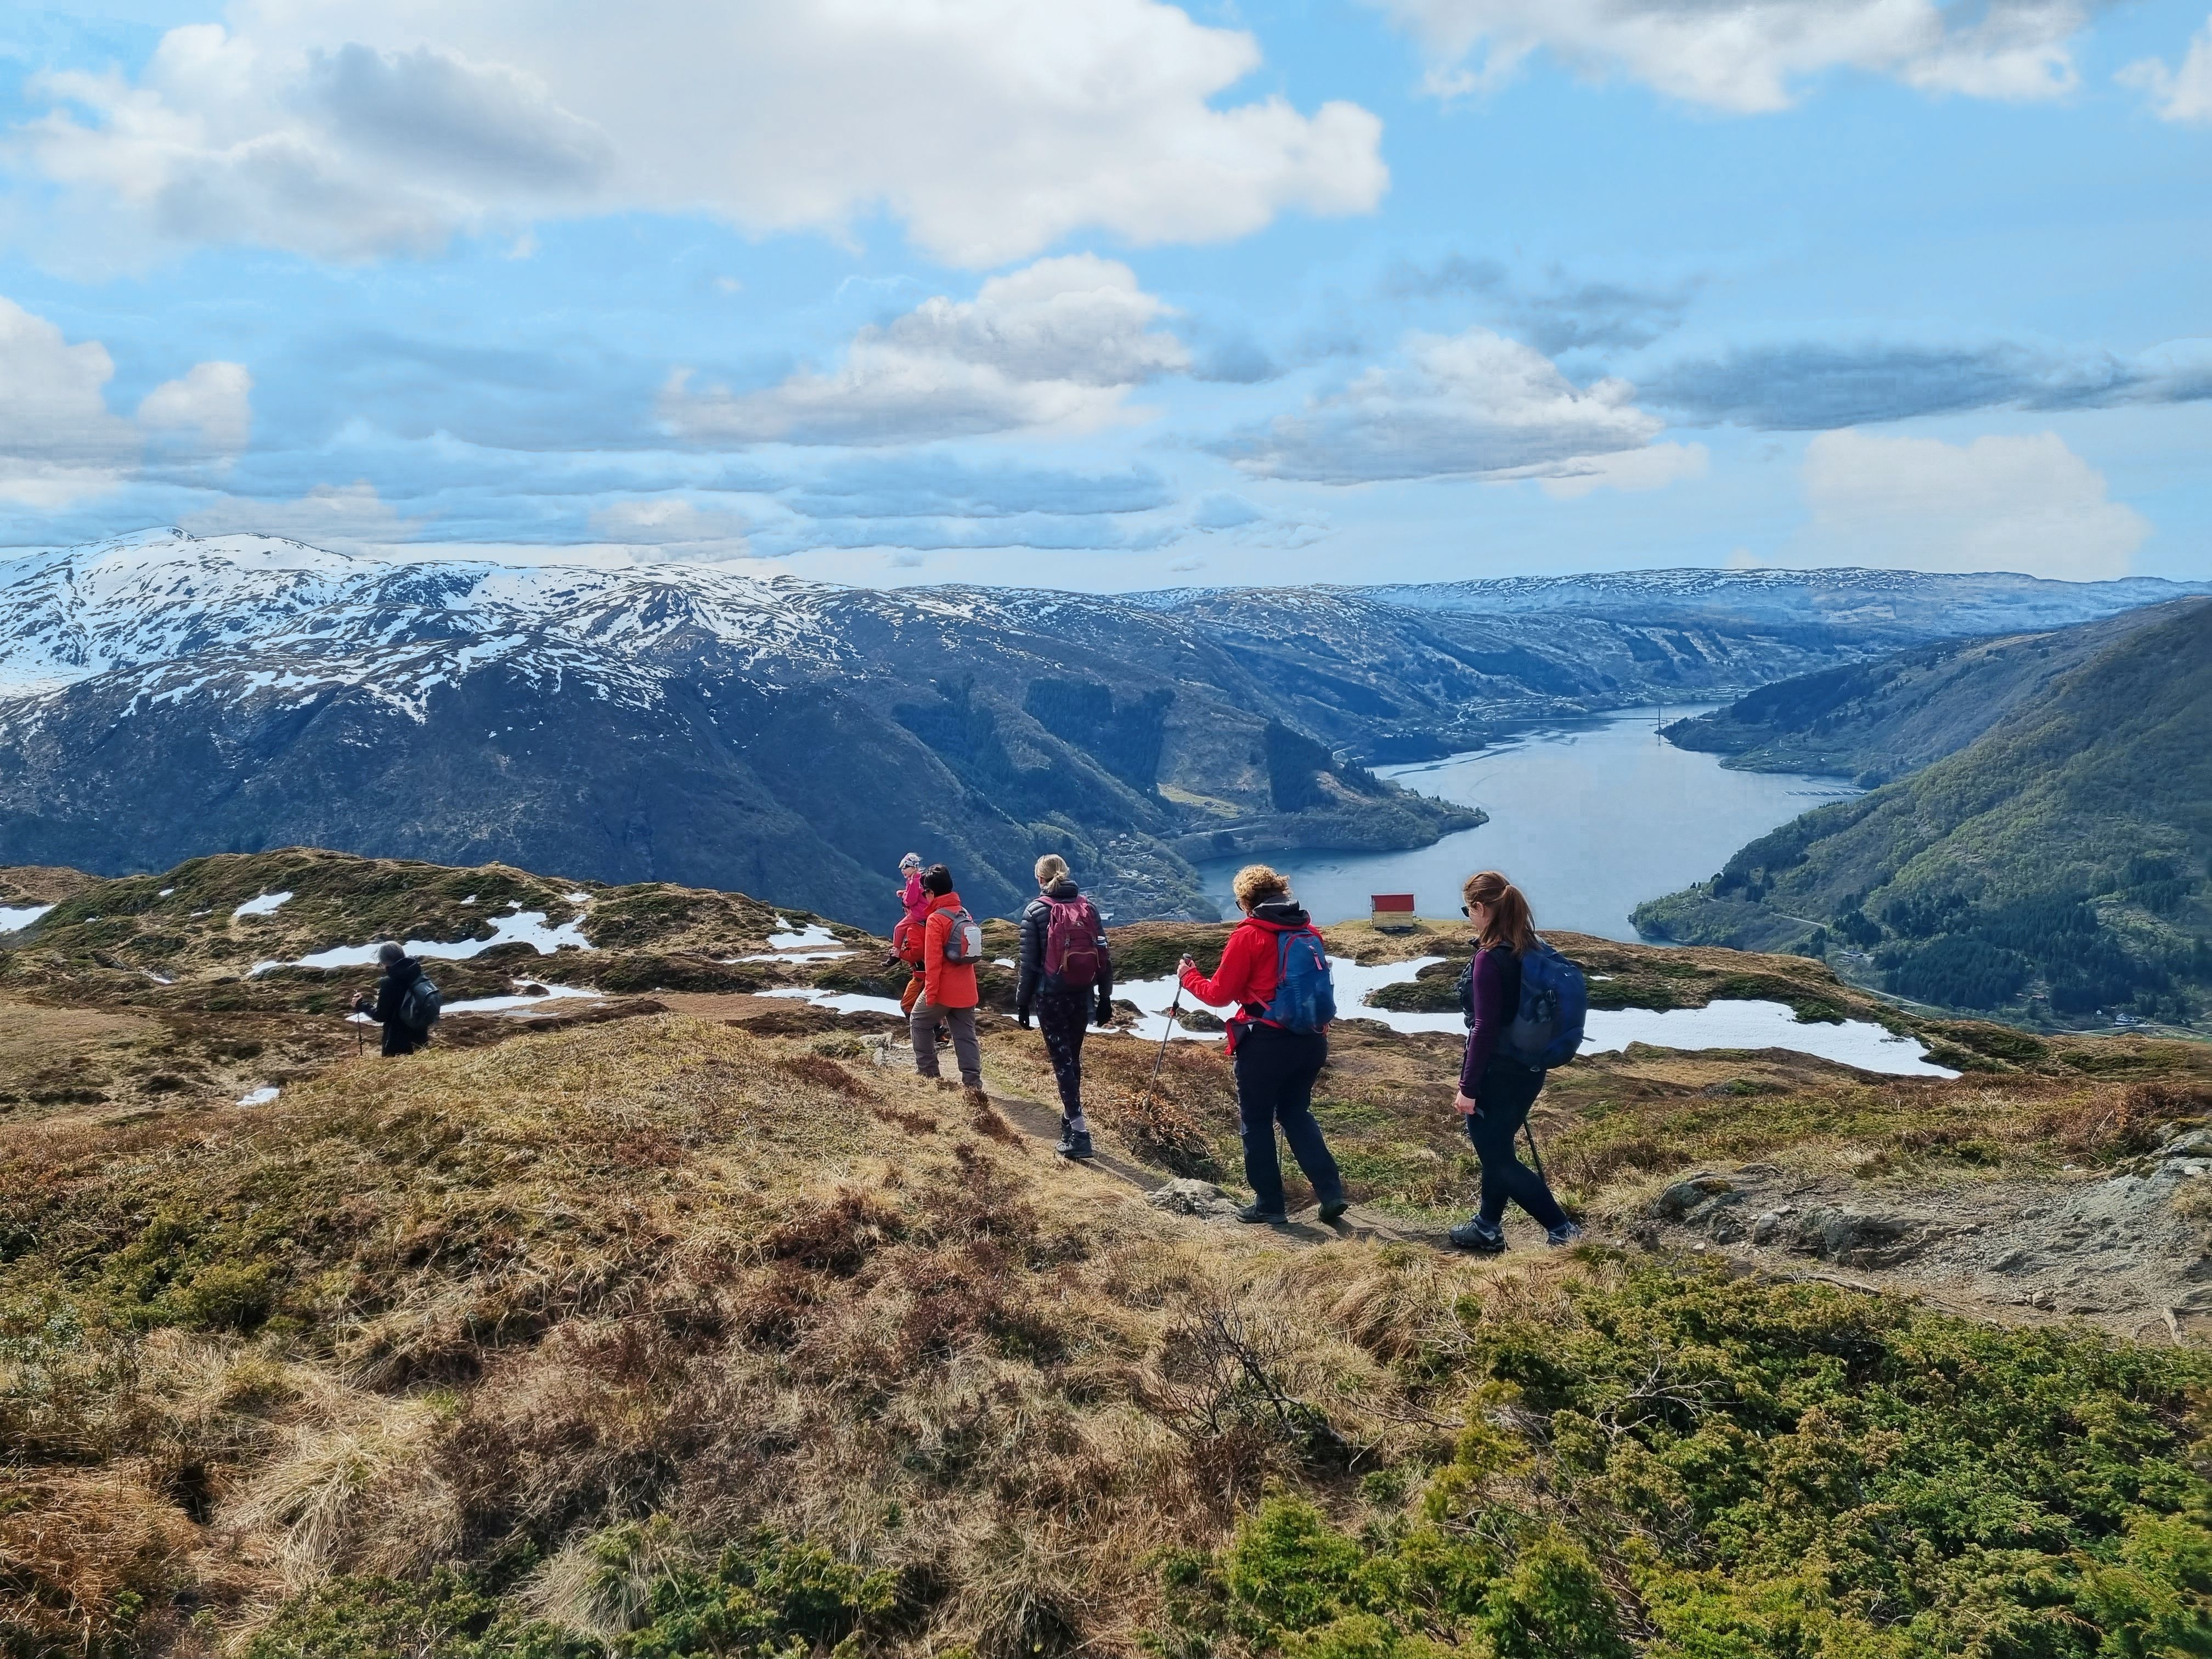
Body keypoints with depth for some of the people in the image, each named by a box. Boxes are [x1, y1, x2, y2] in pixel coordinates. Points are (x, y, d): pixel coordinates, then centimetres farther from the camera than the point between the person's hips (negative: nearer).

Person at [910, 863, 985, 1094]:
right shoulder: (964, 914, 7)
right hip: (966, 990, 6)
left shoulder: (936, 919, -16)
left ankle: (928, 1071, 19)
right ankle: (972, 1081, 3)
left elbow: (933, 961, -17)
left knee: (919, 1022, 16)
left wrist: (930, 993, -14)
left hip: (944, 989, -6)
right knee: (965, 1034, 8)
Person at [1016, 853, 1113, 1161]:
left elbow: (1029, 963, -7)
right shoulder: (1088, 907, 4)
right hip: (1083, 997, 4)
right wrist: (1105, 997, 12)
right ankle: (1070, 1120, 29)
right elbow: (1104, 956, 4)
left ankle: (1079, 1133, -8)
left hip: (1051, 997, -4)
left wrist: (1022, 1003, 2)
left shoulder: (1036, 911, -7)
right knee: (1073, 1057, 18)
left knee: (1062, 1060, -1)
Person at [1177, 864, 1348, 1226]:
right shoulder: (1308, 931, 5)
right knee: (1296, 1113, 20)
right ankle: (1331, 1192, 12)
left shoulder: (1249, 935, -12)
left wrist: (1189, 977, 9)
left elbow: (1218, 994, -7)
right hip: (1311, 1038, 6)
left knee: (1256, 1122, 11)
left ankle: (1268, 1203, 18)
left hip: (1265, 1043, -6)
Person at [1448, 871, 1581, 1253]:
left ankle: (1563, 1231, 2)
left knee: (1498, 1157, 3)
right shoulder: (1528, 950, 4)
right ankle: (1487, 1228, 33)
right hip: (1528, 1070, 9)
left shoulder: (1489, 959, -21)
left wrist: (1468, 1087, -17)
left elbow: (1485, 1028, -22)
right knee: (1497, 1148, 21)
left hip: (1497, 1074, -9)